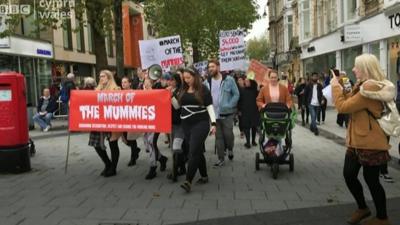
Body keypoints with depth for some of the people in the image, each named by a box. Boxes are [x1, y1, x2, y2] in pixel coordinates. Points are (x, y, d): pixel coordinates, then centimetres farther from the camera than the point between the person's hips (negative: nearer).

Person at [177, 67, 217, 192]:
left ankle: (188, 181, -13)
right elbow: (177, 106, 13)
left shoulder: (203, 89, -4)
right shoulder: (183, 90, 10)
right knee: (198, 151, 13)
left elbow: (209, 107, -5)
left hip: (201, 123, -5)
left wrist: (213, 123, -12)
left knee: (193, 152, -12)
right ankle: (204, 176, 25)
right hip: (186, 124, 5)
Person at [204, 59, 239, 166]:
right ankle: (221, 158, 16)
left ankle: (230, 149, 30)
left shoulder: (229, 79, -7)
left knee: (228, 134, -1)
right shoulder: (207, 82, 4)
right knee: (218, 137, 8)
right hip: (214, 114, 3)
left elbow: (236, 94, -4)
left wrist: (229, 106, -13)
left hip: (226, 113, -3)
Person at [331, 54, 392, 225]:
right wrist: (339, 88, 7)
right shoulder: (363, 85, 13)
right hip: (358, 140, 10)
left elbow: (343, 107, -21)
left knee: (371, 179, 2)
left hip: (370, 142, -10)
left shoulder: (370, 88, -21)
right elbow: (349, 102, 20)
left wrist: (335, 87, -9)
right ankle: (362, 208, 31)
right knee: (349, 174, 11)